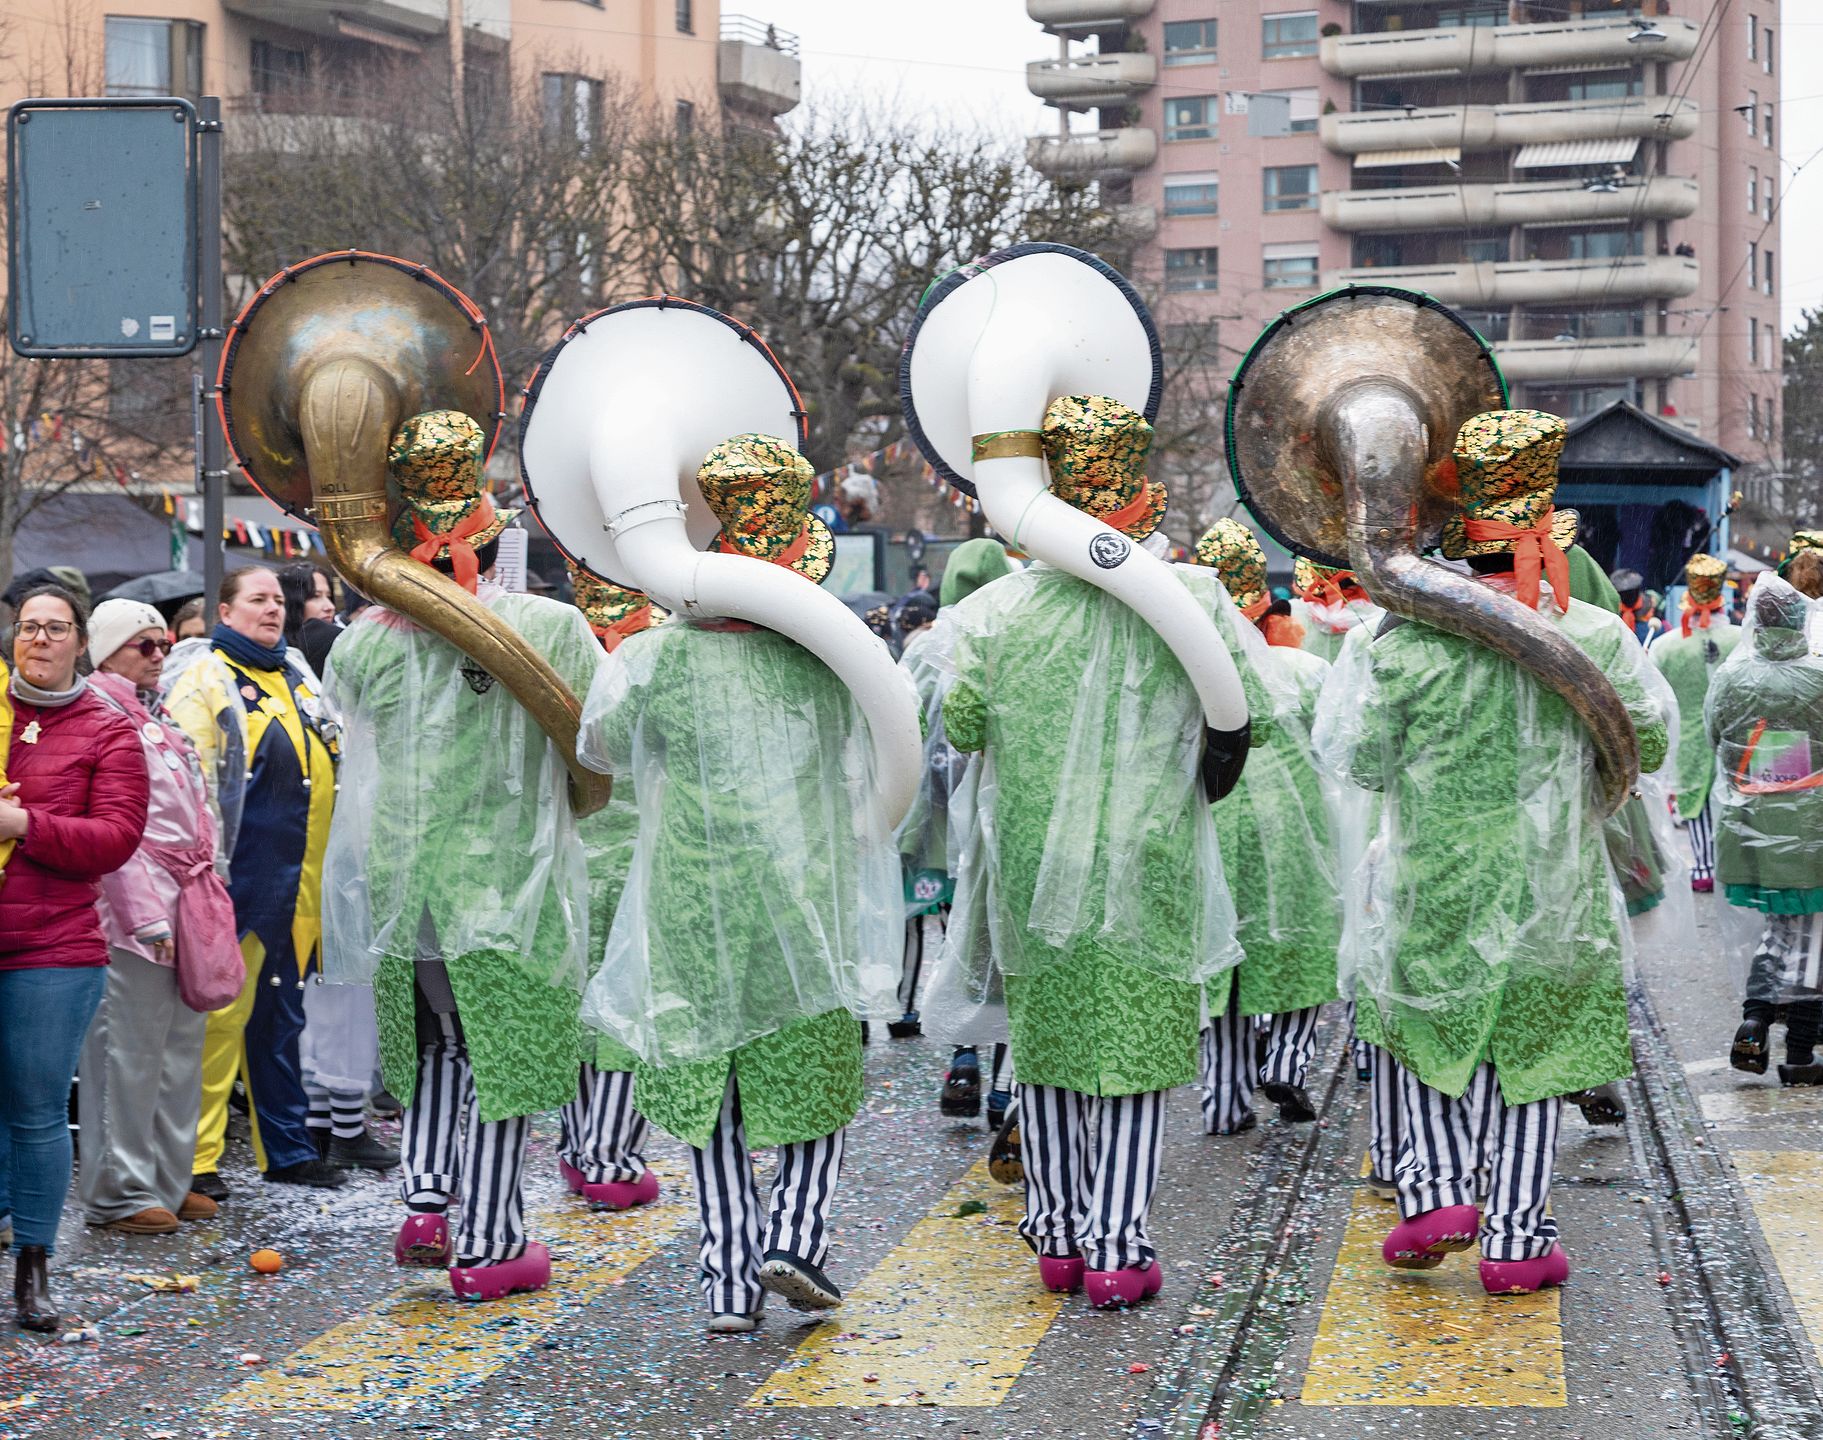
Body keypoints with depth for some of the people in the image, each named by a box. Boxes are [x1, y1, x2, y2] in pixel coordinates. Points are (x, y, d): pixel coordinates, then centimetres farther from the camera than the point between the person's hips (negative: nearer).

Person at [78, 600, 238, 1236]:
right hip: (137, 903, -9)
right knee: (130, 1051, -6)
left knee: (182, 1045, 11)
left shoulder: (158, 717, 22)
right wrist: (146, 915, -19)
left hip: (187, 898, 9)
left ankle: (168, 1179, 19)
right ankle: (120, 1191, 1)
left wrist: (207, 894, 19)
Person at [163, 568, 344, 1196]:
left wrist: (320, 875, 20)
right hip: (238, 882, -7)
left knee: (282, 1014, 13)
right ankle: (196, 1158, -2)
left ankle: (287, 1148, 20)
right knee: (220, 1014, -6)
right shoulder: (205, 678, -4)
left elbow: (330, 769, 25)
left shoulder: (298, 678, 18)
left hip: (297, 883, 7)